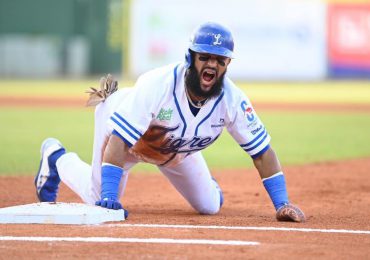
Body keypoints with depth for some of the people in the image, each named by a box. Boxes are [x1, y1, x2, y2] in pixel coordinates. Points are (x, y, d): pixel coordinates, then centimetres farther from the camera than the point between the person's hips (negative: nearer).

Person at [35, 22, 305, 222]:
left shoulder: (232, 99, -31)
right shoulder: (158, 85, -43)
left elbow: (262, 151, -25)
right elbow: (118, 141, -45)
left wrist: (282, 204, -32)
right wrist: (108, 197, -53)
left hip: (176, 149, 4)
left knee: (210, 206, 3)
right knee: (102, 201, 1)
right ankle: (56, 157, 30)